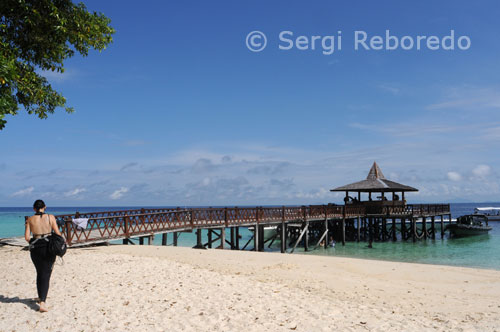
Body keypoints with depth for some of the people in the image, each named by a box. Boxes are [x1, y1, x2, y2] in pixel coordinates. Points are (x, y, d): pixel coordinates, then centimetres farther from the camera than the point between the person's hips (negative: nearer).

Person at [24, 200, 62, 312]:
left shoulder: (30, 219, 1)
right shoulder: (50, 217, -3)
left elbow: (27, 237, -3)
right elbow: (57, 233, -6)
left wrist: (32, 243, 17)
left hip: (35, 248, 2)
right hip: (48, 247, -2)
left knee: (39, 273, 21)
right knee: (46, 274, 0)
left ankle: (40, 297, 34)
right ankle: (42, 302, -12)